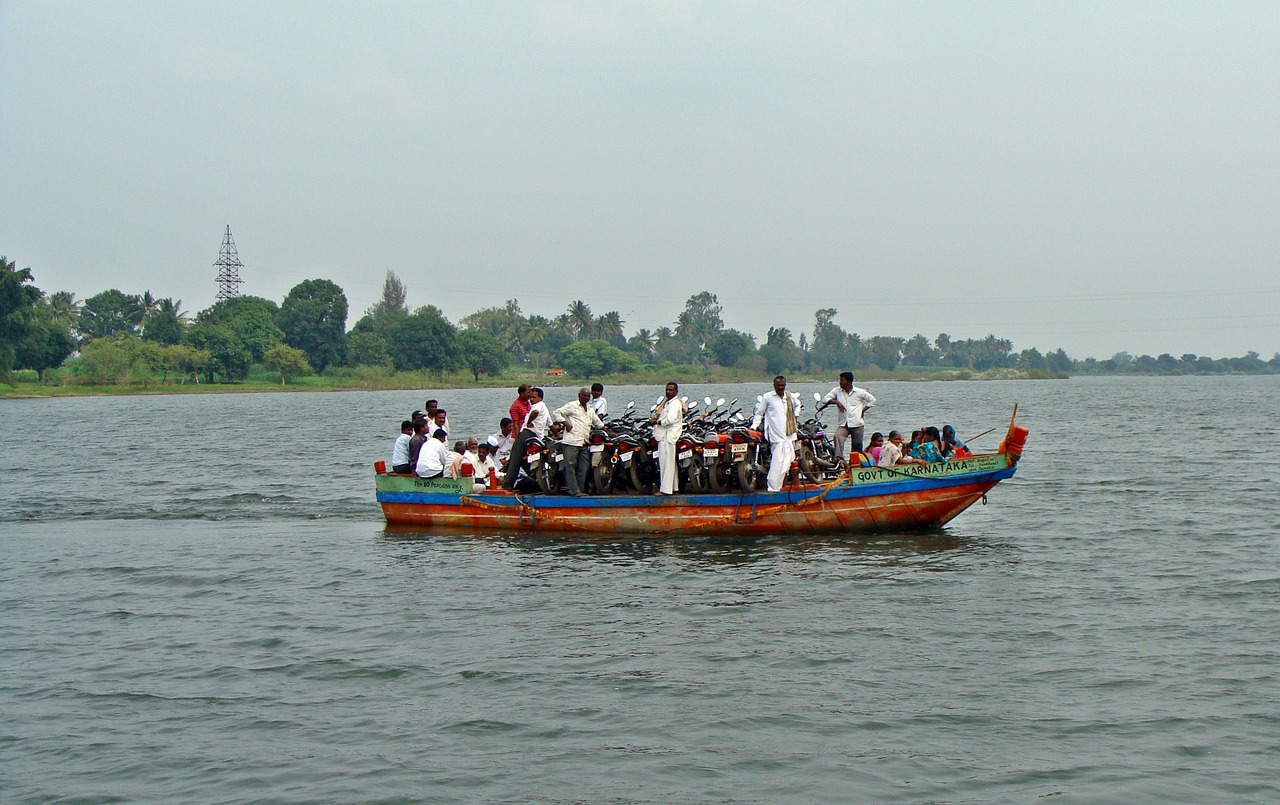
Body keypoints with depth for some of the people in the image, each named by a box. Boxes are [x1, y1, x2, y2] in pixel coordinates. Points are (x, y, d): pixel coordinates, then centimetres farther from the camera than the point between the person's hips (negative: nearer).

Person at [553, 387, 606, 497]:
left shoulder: (590, 410, 23)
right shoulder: (571, 405, 1)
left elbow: (598, 423, 32)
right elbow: (556, 413, -5)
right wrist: (565, 424, -10)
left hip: (584, 444, 7)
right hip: (571, 442, -7)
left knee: (583, 468, 6)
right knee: (570, 466, -8)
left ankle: (581, 490, 11)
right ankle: (574, 491, -10)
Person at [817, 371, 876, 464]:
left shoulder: (859, 392, 2)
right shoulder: (837, 391, 7)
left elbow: (872, 400, 13)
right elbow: (825, 399, 1)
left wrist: (863, 410, 4)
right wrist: (836, 402, -15)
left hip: (856, 424, -1)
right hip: (843, 424, 1)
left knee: (857, 446, 3)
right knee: (838, 436, -29)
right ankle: (839, 458, -36)